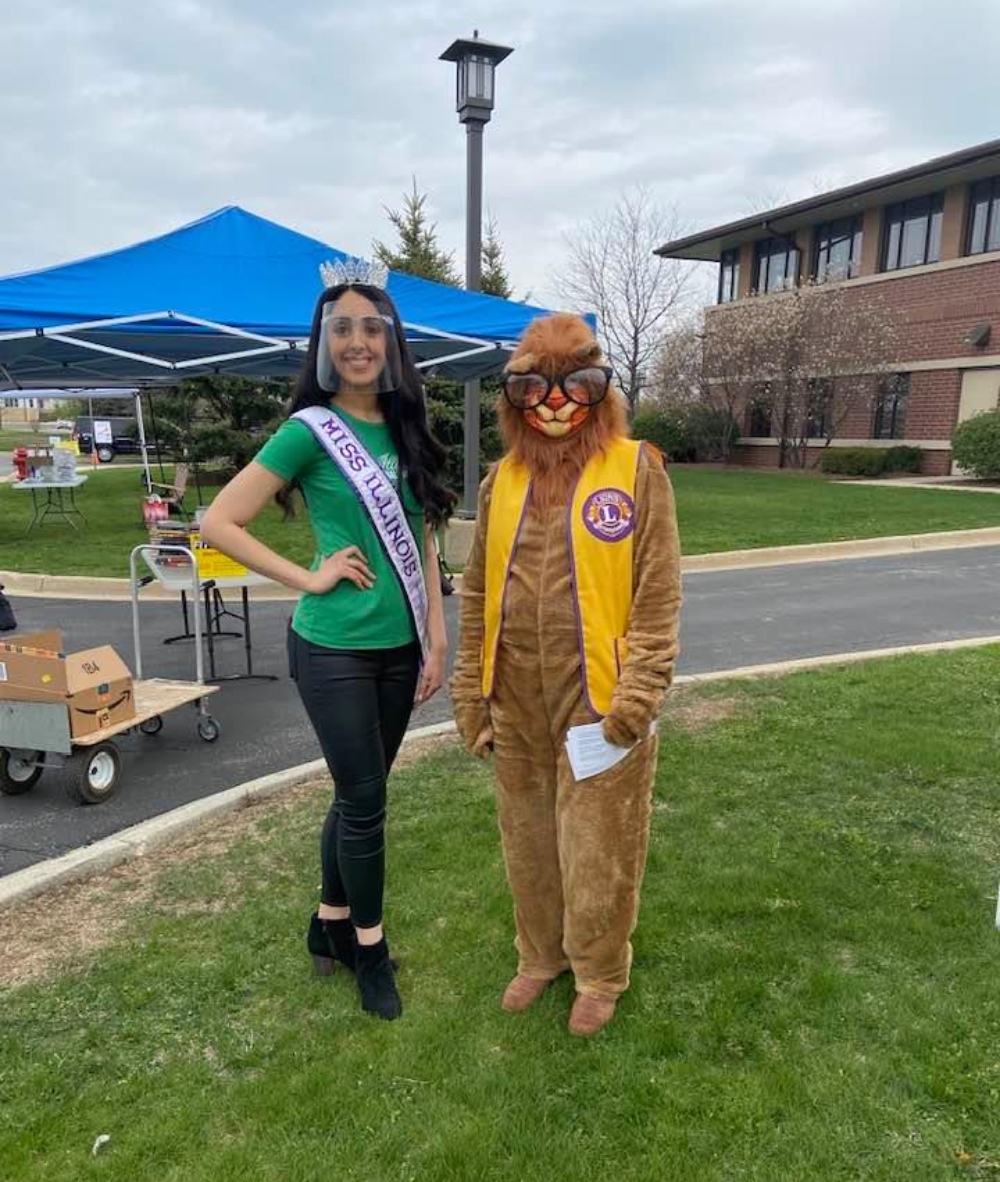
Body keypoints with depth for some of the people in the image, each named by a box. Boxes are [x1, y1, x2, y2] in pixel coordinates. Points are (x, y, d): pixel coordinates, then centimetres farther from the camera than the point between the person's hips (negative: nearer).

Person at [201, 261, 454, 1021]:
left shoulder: (406, 430, 6)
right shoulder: (309, 431, -10)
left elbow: (421, 544, 8)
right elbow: (219, 523, -10)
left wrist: (436, 642, 5)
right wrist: (308, 577, -14)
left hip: (399, 648, 5)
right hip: (334, 651, -5)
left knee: (357, 793, 17)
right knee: (365, 799, 5)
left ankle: (332, 925, 37)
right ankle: (369, 948, 27)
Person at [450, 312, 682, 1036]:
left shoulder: (637, 468, -6)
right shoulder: (504, 478, 6)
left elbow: (659, 592, -8)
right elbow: (478, 594, 9)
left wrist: (638, 695, -15)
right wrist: (471, 696, 8)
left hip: (597, 700, -4)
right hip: (518, 702, 5)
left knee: (597, 847, 10)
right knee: (528, 839, 19)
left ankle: (600, 973, 35)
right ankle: (540, 955, 43)